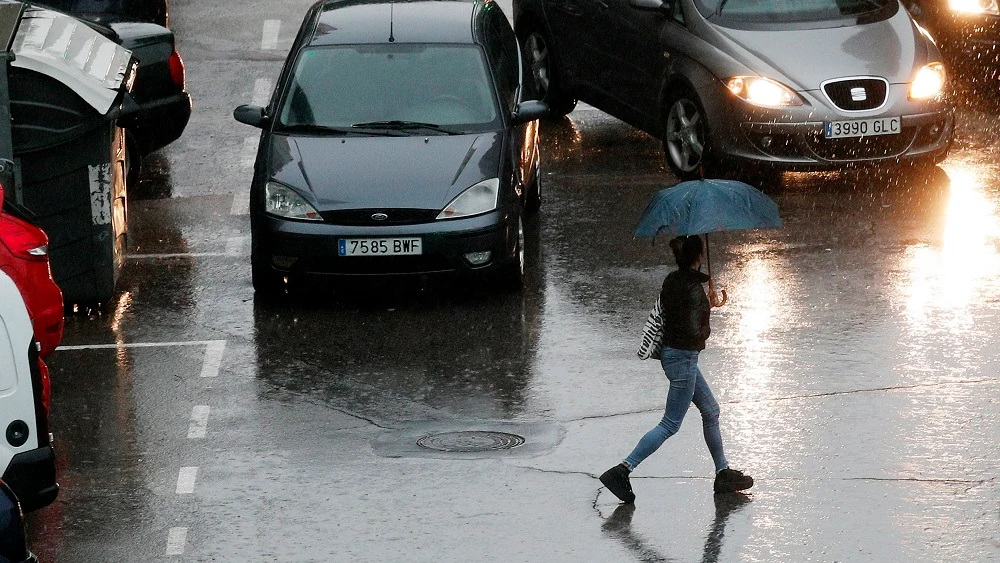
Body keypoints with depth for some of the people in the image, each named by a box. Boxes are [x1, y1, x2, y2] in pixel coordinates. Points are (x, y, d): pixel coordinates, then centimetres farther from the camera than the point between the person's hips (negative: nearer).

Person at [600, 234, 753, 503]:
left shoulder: (672, 280, 3)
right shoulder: (693, 288, -22)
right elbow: (692, 333, -23)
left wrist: (708, 305, 17)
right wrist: (705, 332, -3)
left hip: (671, 353, 10)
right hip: (683, 357, -10)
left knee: (711, 411, 19)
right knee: (670, 425, -4)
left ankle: (723, 473, 27)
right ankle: (621, 471, -9)